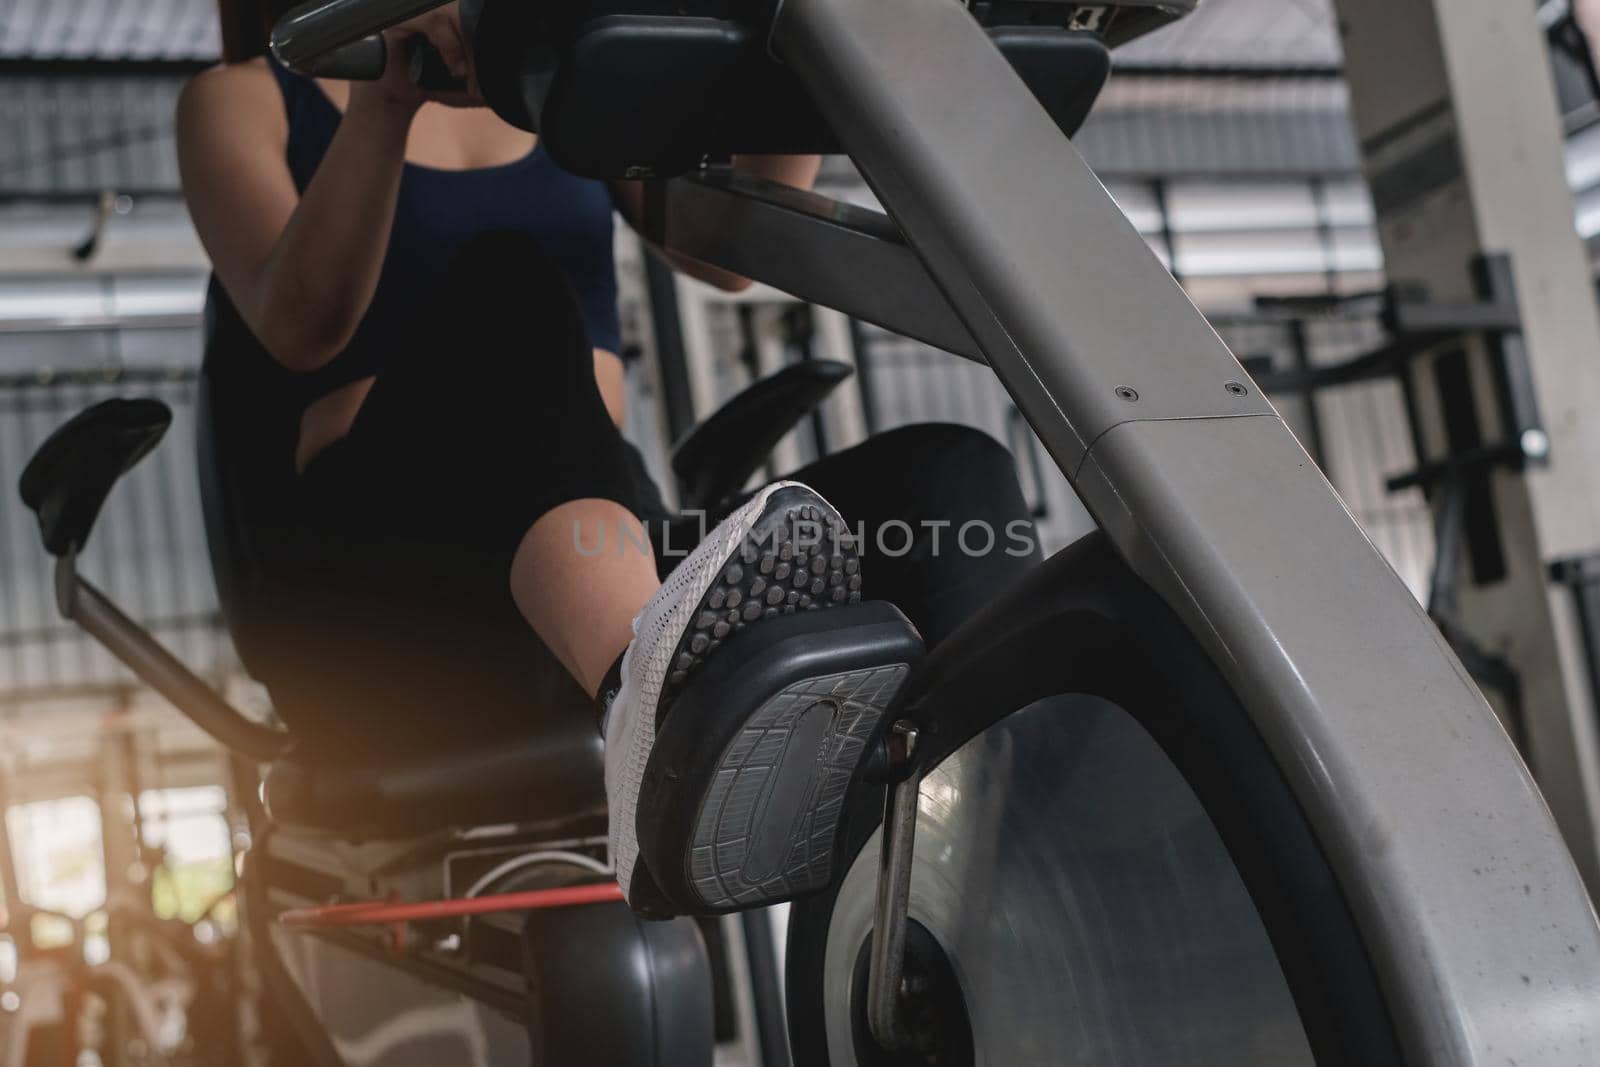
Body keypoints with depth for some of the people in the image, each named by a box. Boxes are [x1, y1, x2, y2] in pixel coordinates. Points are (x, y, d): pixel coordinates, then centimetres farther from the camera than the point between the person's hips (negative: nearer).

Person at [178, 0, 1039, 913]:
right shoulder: (246, 101, 13)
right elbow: (302, 323, -8)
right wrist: (384, 95, -22)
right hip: (376, 611, -4)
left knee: (943, 469, -19)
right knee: (507, 286, -31)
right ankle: (662, 718, -60)